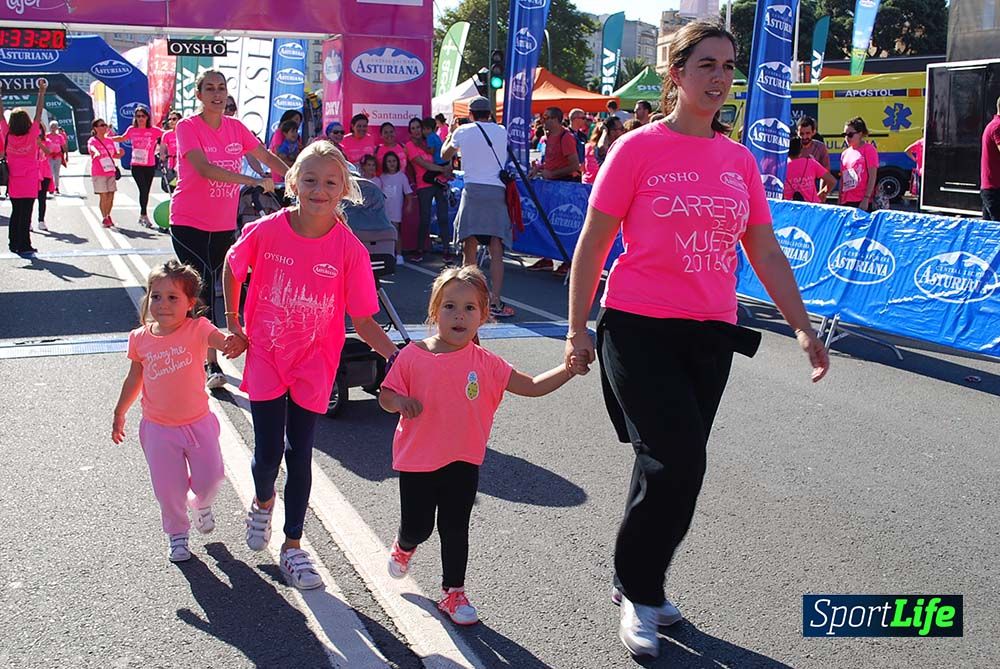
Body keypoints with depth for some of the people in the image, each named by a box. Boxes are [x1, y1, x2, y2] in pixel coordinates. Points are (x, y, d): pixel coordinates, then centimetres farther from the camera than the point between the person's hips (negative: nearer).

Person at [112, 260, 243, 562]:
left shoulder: (197, 329, -14)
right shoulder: (140, 338, -4)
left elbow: (222, 341, -34)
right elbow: (134, 379, 10)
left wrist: (234, 343, -58)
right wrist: (119, 414, 20)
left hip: (198, 423, -1)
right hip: (159, 429, 1)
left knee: (209, 479, 7)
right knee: (169, 489, 6)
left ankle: (201, 504, 43)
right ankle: (176, 534, 32)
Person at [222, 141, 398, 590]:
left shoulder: (350, 249, -14)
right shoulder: (265, 231, -12)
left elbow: (363, 320, -11)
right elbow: (232, 266, 9)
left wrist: (398, 356, -24)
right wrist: (232, 321, 8)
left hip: (313, 363, 0)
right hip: (265, 355, 0)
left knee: (299, 455, 5)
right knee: (268, 452, 1)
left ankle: (292, 547, 21)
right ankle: (263, 503, 37)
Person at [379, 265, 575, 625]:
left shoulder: (486, 364, -7)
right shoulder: (412, 355, -11)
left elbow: (533, 386, -5)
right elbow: (385, 395, -3)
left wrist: (568, 369, -18)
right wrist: (401, 402, -25)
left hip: (463, 462, 1)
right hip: (417, 460, -1)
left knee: (455, 529, 7)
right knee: (417, 526, 11)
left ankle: (453, 592, 25)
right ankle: (404, 547, 47)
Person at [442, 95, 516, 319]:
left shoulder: (463, 131, 7)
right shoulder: (501, 131, 12)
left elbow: (445, 155, 22)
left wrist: (450, 134, 41)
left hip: (473, 190, -1)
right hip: (497, 190, 1)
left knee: (470, 248, 3)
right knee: (496, 251, -3)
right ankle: (495, 302, -10)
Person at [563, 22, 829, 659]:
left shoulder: (740, 159, 9)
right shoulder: (639, 148, -5)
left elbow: (767, 253, 12)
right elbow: (592, 244, -2)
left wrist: (804, 326, 6)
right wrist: (578, 329, -3)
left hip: (711, 337, 5)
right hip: (640, 330, -5)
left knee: (676, 468, 10)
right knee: (677, 463, -11)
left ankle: (638, 585, 31)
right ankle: (639, 594, 12)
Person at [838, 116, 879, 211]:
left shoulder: (868, 149, -3)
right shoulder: (845, 153, 15)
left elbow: (872, 177, -9)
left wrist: (866, 199, -16)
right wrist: (839, 201, 15)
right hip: (846, 203, 6)